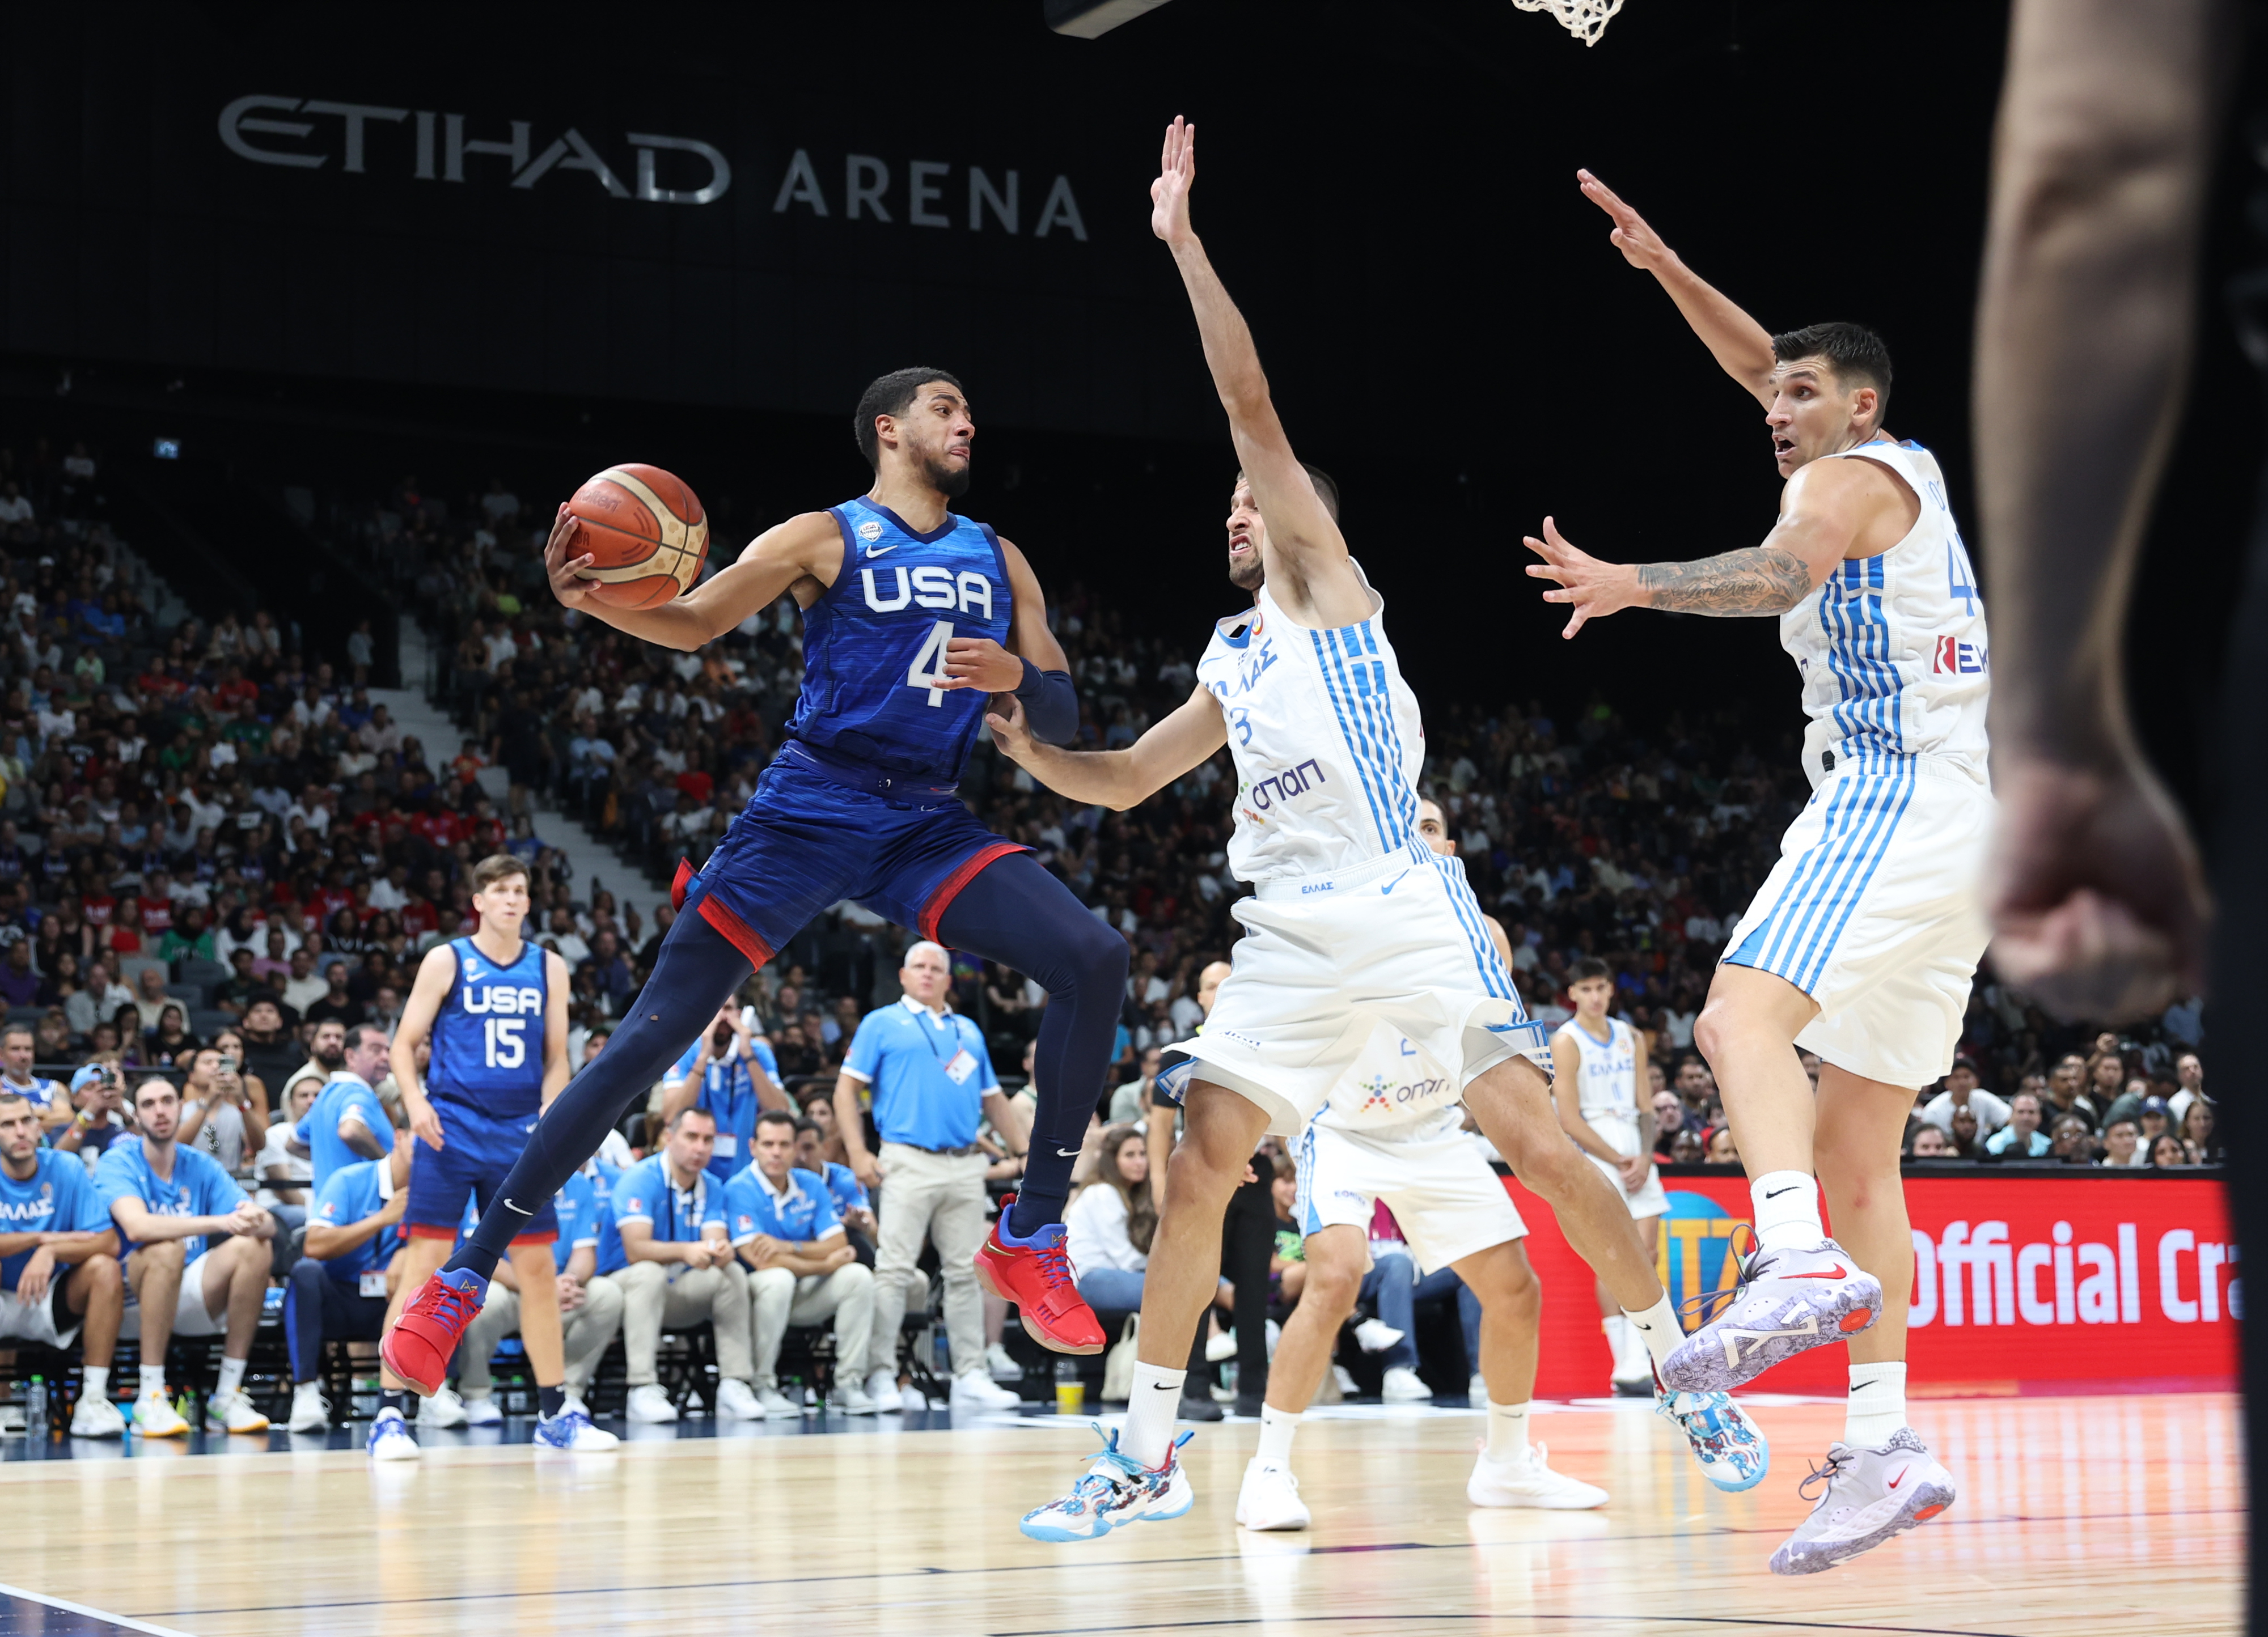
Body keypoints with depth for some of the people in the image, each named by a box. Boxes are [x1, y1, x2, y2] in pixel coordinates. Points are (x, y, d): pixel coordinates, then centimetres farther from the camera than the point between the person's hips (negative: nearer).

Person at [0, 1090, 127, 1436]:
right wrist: (46, 1238, -21)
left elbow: (109, 1242, -14)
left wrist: (51, 1251, -30)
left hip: (52, 1304, 2)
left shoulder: (66, 1169, -5)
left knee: (104, 1269, -24)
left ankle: (94, 1400, -24)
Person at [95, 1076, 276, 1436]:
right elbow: (137, 1227, -26)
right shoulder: (117, 1162, -5)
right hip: (131, 1298, -4)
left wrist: (256, 1220, -28)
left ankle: (227, 1397, -17)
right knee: (167, 1248, -34)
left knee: (255, 1247, -19)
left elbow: (269, 1225, -2)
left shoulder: (201, 1166, 8)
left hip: (190, 1300, 4)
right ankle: (150, 1400, -31)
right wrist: (220, 1221, -33)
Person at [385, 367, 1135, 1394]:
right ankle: (467, 1273, -2)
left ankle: (1032, 1236, -7)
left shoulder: (998, 561, 14)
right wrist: (593, 598, -26)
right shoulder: (827, 538, 1)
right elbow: (691, 624, -5)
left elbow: (1062, 720, 12)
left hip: (926, 824, 4)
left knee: (1094, 960, -18)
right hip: (810, 809, -4)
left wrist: (1017, 676, -11)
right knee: (653, 1036, -9)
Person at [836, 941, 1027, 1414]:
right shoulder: (882, 1024, 7)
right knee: (893, 1269, -8)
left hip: (965, 1165, 5)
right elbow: (846, 1089, 2)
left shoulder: (968, 1031, 21)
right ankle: (881, 1377, -4)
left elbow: (994, 1100, 23)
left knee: (967, 1272, 4)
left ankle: (971, 1377, 8)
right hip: (909, 1161, -5)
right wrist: (858, 1154, -9)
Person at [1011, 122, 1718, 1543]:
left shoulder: (1325, 581, 6)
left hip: (1403, 912, -6)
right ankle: (1147, 1453, 2)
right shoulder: (1234, 661, 24)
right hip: (1291, 936, 6)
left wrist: (1182, 240, -4)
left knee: (1534, 1139, -12)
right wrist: (1027, 746, 14)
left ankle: (1680, 1369, 3)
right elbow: (1127, 780, 32)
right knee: (1201, 1166, -5)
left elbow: (1253, 405, -3)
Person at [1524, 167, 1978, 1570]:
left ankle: (1801, 1265, -48)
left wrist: (1631, 587, -29)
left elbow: (1778, 575, -22)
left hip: (1898, 800, -9)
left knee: (1744, 1016, -27)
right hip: (1961, 825, 9)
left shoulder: (1852, 476, -1)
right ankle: (1884, 1445, 0)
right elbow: (1765, 363, 36)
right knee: (1857, 1143, 5)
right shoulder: (1908, 467, 25)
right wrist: (1664, 268, 30)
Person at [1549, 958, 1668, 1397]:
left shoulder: (1631, 1038, 14)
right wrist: (1619, 1161, -11)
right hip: (1594, 1155, -5)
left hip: (1637, 1157, 5)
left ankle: (1637, 1366, 1)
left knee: (1644, 1257, -1)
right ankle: (1628, 1367, -7)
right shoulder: (1566, 1042, -3)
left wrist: (1644, 1158, -5)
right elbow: (1570, 1120, -9)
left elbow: (1645, 1107, 12)